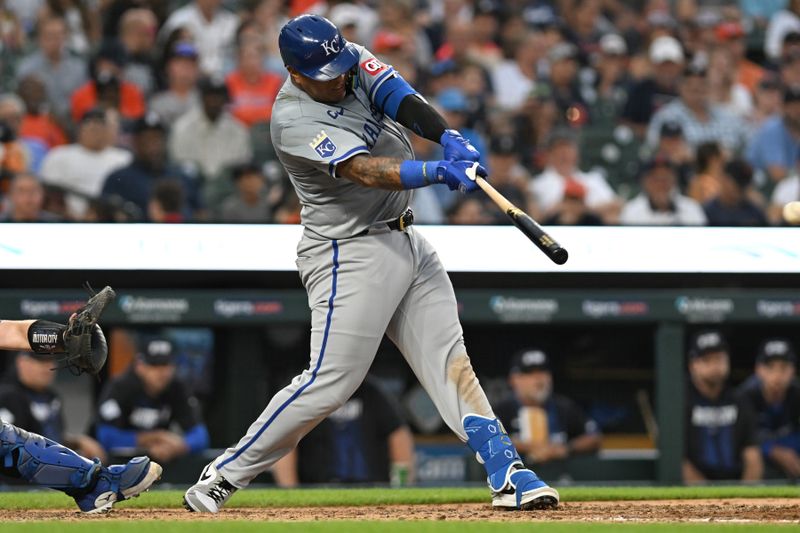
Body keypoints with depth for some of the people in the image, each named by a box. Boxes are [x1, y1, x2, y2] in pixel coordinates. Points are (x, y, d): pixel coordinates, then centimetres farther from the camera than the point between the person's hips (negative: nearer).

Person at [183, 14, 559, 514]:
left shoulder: (355, 62, 2)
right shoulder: (295, 120, -21)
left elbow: (406, 102, -12)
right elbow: (364, 171, -31)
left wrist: (451, 140, -31)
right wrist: (440, 171, -43)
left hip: (406, 243, 8)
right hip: (351, 254, -8)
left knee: (450, 360, 3)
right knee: (331, 381, -10)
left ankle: (507, 473, 0)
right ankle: (223, 477, -2)